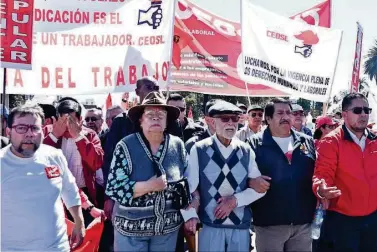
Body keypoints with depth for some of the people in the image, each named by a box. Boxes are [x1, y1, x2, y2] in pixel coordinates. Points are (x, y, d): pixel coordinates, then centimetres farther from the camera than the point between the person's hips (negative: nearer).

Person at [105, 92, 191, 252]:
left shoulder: (178, 145, -1)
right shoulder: (125, 146, -11)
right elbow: (113, 188, -15)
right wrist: (149, 186, -22)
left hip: (168, 228, 3)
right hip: (131, 228, -2)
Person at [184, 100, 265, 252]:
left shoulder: (246, 151, 3)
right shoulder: (199, 150, -5)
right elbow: (189, 185, -4)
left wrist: (235, 200, -9)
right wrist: (189, 215, -15)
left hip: (241, 225, 3)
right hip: (210, 225, -2)